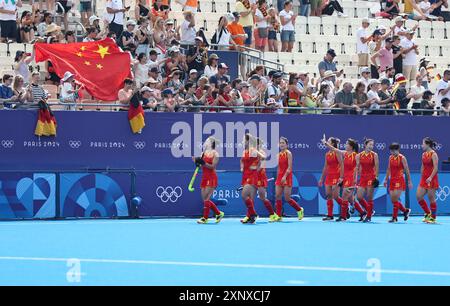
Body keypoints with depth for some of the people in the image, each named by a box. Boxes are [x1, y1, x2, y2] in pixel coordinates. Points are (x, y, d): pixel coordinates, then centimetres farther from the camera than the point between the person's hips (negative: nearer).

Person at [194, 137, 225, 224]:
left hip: (211, 178, -7)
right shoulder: (204, 153, 12)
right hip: (204, 177, 7)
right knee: (204, 199, 6)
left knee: (206, 198, -11)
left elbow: (212, 166, -14)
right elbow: (201, 166, 14)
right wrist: (197, 162, -5)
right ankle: (218, 213, 18)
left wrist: (203, 163, -23)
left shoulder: (215, 154, -7)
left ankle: (205, 218, -6)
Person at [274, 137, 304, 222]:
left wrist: (285, 176, -25)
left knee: (287, 198, -5)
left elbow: (289, 167, -14)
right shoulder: (279, 154, 12)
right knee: (278, 196, -4)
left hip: (287, 177, -6)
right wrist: (278, 178, 15)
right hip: (280, 177, 6)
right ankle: (279, 216, -2)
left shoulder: (288, 153, -7)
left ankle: (300, 210, 16)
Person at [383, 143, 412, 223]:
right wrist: (386, 180, 17)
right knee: (392, 200, 5)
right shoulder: (390, 157, 11)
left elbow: (407, 170, -7)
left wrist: (409, 181, -8)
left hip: (399, 180, -7)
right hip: (392, 180, 7)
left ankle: (394, 217, -7)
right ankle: (406, 211, 25)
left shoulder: (402, 158, -8)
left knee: (395, 199, -12)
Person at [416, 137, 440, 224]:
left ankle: (433, 218, 7)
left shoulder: (433, 154, -11)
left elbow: (436, 168, -18)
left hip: (432, 179, -8)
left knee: (431, 198, -2)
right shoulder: (424, 154, 12)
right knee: (419, 196, 1)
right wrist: (422, 177, 17)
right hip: (424, 179, 8)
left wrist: (430, 177, -27)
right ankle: (428, 213, 16)